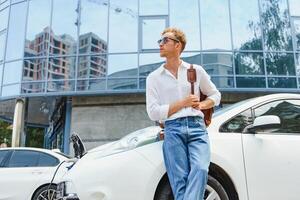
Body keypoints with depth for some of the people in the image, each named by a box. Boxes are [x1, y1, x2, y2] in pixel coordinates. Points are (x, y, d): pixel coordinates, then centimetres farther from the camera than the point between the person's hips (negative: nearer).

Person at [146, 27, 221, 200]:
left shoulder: (196, 70, 15)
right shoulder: (154, 77, 11)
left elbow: (216, 95, 25)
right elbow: (153, 113, 3)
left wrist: (202, 105, 3)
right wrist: (183, 103, -3)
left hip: (197, 126, 1)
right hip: (173, 129, -1)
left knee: (200, 169, -23)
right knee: (180, 180, -10)